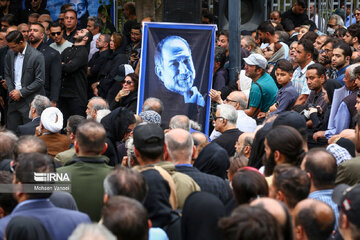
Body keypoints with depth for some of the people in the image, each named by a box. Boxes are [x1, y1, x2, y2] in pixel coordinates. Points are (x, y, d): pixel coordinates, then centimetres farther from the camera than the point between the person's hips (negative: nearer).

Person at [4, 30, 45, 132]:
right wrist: (11, 91, -2)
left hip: (30, 102, -6)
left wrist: (21, 93, -12)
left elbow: (40, 81, -13)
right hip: (14, 100, 6)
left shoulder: (37, 56, -12)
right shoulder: (10, 54, 6)